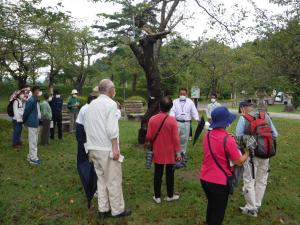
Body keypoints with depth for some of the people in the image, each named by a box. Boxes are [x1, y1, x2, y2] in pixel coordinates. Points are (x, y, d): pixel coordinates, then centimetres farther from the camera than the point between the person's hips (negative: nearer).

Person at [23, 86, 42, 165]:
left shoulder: (36, 100, 12)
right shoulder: (31, 100, -18)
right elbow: (26, 111, -15)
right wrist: (24, 120, -4)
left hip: (36, 122, 10)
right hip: (32, 123, -10)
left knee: (34, 141, 17)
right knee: (33, 141, -2)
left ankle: (31, 156, 28)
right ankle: (33, 158, 6)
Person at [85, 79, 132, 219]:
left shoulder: (91, 104, 13)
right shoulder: (110, 103, -11)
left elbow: (87, 126, 15)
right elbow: (111, 129, -18)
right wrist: (115, 148, -16)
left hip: (93, 148, 8)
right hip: (107, 148, -7)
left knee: (101, 179, 15)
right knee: (114, 180, 4)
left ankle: (103, 209, 22)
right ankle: (117, 210, 14)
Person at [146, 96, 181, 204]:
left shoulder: (152, 119, -9)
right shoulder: (172, 120, -15)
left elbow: (149, 137, -5)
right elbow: (176, 138, -13)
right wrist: (178, 151, -3)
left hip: (158, 152, 2)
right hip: (170, 152, -2)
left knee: (158, 174, 12)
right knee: (170, 173, 13)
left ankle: (157, 196, 22)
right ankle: (170, 195, 27)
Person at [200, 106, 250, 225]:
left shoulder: (208, 135, -2)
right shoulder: (228, 140, -22)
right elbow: (238, 162, -11)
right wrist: (247, 154, 7)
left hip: (205, 178, 6)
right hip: (220, 182, -6)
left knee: (211, 205, 29)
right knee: (218, 212, 15)